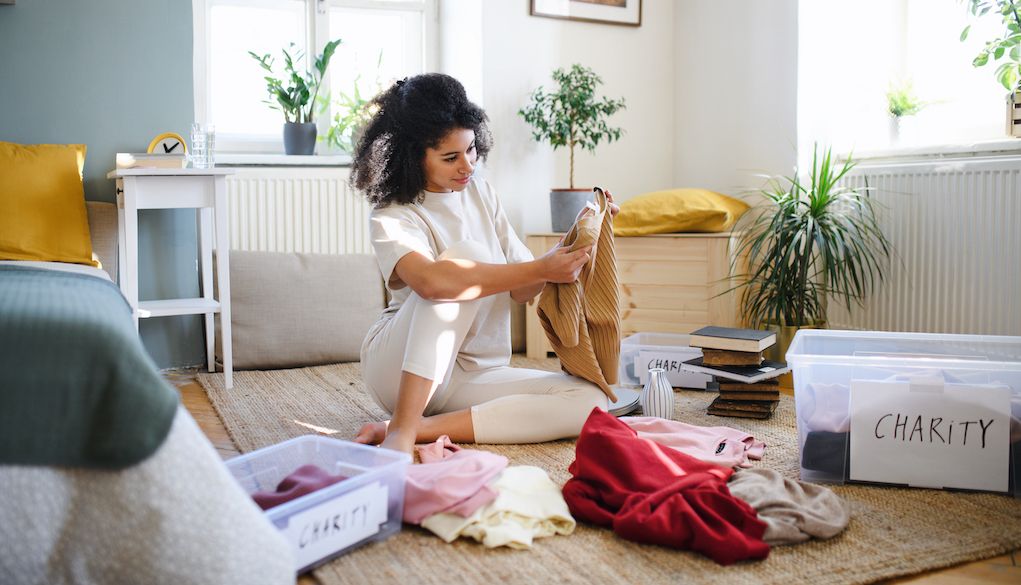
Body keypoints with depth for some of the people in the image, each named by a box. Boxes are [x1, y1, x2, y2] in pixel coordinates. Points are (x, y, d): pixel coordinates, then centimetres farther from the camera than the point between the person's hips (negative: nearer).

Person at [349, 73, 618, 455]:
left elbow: (521, 291, 6)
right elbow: (430, 280, -35)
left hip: (473, 376, 6)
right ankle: (402, 429, -32)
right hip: (398, 368, -5)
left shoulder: (479, 193, 7)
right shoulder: (390, 218, -11)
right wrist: (540, 269, -33)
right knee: (469, 252, -29)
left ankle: (421, 428, -24)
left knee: (589, 401, -19)